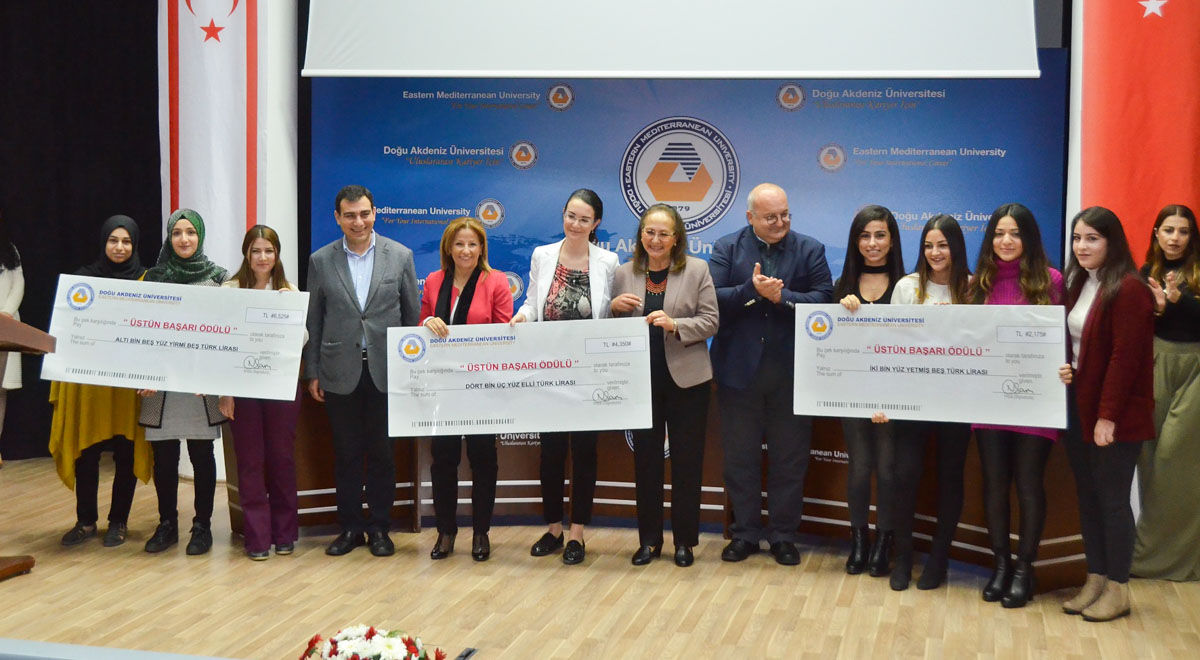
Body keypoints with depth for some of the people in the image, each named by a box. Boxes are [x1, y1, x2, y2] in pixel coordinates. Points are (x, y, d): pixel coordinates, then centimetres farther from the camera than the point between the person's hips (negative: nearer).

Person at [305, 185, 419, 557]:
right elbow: (313, 321, 7)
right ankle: (350, 527, 19)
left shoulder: (400, 256, 2)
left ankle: (379, 528, 17)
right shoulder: (321, 261, 4)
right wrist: (312, 373, 4)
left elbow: (412, 315, 5)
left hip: (385, 371, -1)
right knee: (346, 454, 7)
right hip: (340, 372, 1)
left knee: (382, 454, 5)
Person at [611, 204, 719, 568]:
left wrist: (675, 325, -22)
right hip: (641, 379, 2)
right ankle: (649, 539, 19)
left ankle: (684, 541, 17)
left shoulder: (697, 270, -1)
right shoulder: (625, 273, 6)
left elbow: (710, 321, -6)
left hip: (686, 378, -2)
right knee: (645, 459, 7)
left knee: (687, 461, 5)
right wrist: (614, 306, -10)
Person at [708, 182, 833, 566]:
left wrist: (781, 296, -20)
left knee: (790, 459, 7)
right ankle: (744, 533, 22)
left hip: (791, 372, 0)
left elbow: (824, 299, -9)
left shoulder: (809, 250, 3)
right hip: (739, 371, 0)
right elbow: (713, 300, -10)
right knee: (740, 457, 9)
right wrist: (752, 290, -22)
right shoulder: (727, 248, 2)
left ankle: (784, 535, 20)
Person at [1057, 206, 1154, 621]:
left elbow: (1125, 357, -18)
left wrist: (1108, 415, -19)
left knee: (1112, 499, 0)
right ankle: (1095, 580, 23)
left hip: (1115, 417, -8)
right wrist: (1063, 368, -3)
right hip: (1078, 408, 8)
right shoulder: (1078, 285, 12)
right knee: (1087, 496, 12)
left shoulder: (1128, 290, -14)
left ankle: (1118, 589, 12)